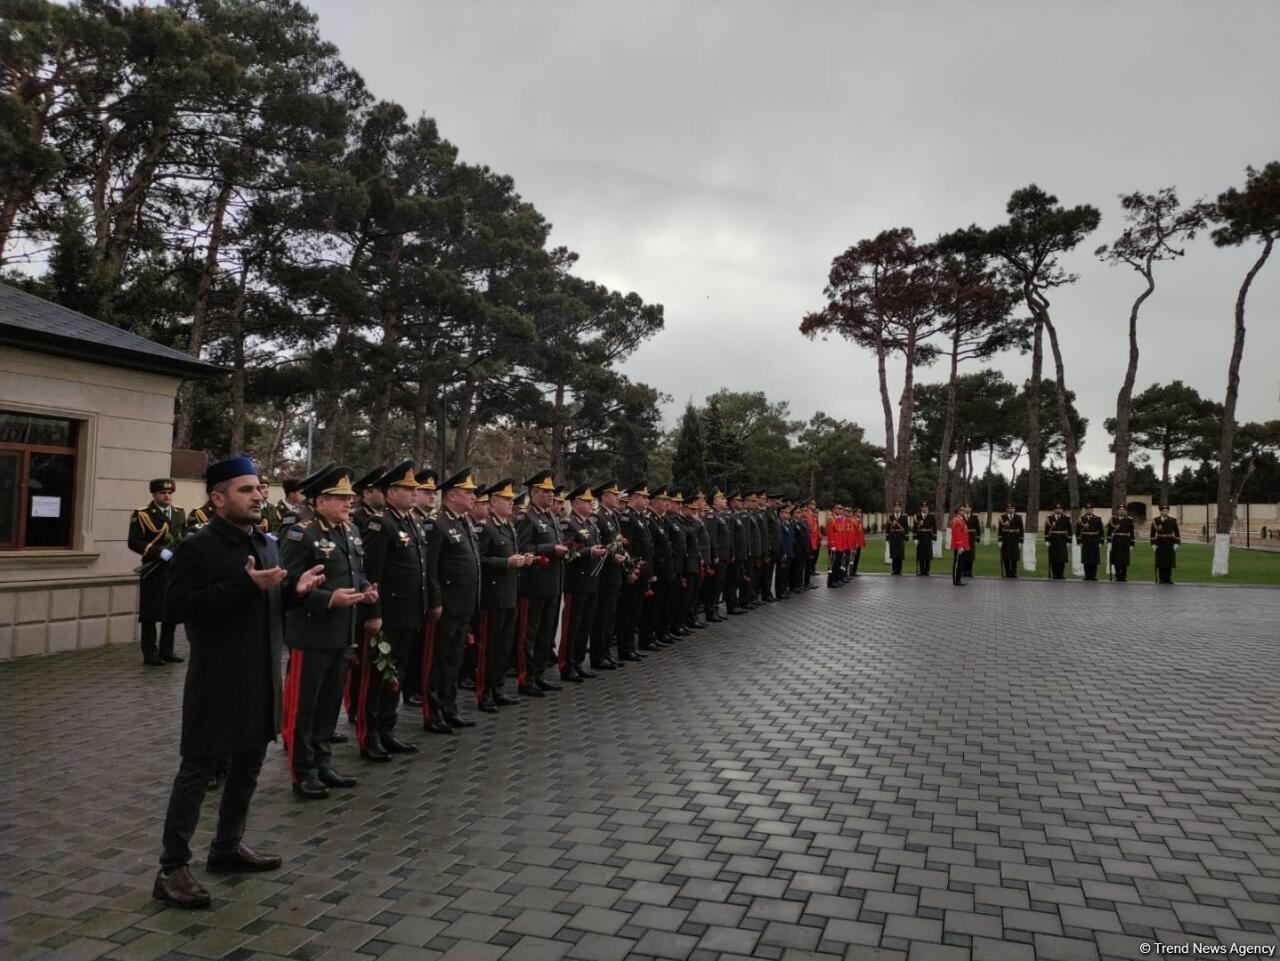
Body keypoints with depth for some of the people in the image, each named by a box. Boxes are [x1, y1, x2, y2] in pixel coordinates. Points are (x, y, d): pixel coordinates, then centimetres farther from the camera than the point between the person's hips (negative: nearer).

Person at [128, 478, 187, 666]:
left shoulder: (179, 513, 13)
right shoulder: (142, 515, -5)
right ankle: (150, 654, 8)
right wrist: (160, 552, -21)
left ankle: (166, 650, 21)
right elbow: (134, 543, -12)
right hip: (154, 572, -5)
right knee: (151, 614, 0)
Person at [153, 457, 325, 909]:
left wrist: (295, 590, -4)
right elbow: (177, 606, -22)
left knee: (248, 763, 18)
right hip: (218, 679, -8)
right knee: (199, 768, 1)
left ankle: (227, 847, 35)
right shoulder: (197, 547, -13)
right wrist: (244, 585, -29)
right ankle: (172, 869, 13)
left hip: (260, 676, 8)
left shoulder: (266, 544, 10)